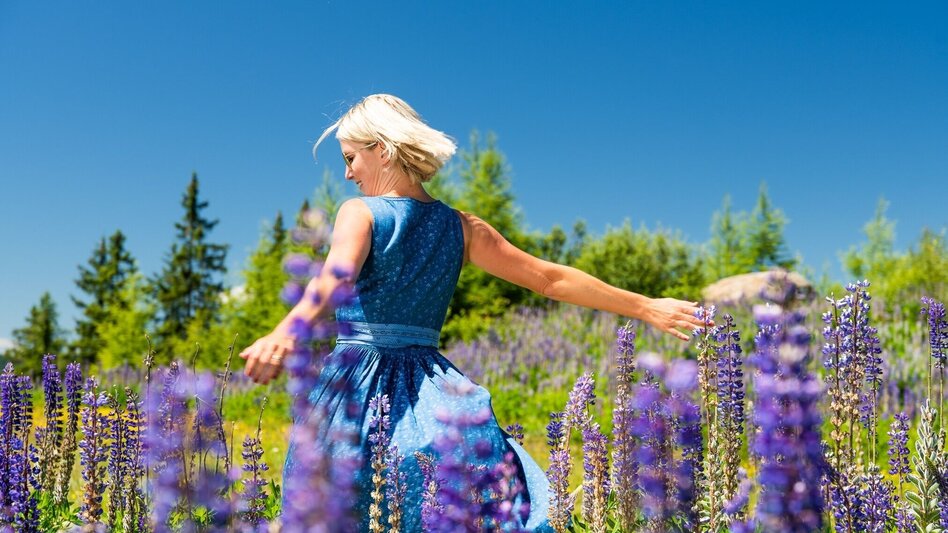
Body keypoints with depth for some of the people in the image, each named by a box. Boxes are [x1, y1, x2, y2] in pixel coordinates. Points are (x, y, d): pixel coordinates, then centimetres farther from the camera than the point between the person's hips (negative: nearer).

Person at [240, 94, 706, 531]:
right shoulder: (461, 227, 9)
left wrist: (284, 333, -41)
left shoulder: (360, 212, -3)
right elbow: (552, 279, 11)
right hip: (427, 387, 3)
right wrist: (646, 307, 18)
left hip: (354, 384, -3)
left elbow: (334, 276, -24)